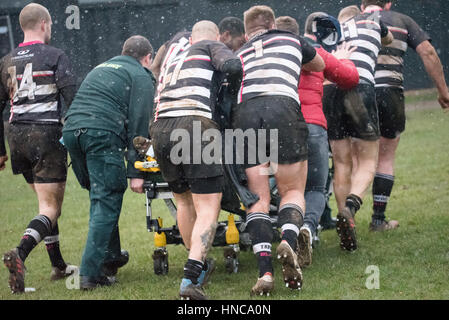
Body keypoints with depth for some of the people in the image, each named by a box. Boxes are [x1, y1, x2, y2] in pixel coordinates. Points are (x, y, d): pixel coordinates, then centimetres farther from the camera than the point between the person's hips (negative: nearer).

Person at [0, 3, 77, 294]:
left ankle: (59, 266, 26)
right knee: (50, 208, -6)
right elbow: (74, 98, -11)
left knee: (49, 203, 21)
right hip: (46, 133, -6)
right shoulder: (55, 56, -4)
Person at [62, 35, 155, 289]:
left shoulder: (101, 69, 33)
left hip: (72, 130, 7)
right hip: (103, 134, -7)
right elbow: (138, 126, 1)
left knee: (100, 199, 21)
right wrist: (136, 172, -3)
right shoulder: (141, 76, 10)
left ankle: (110, 257, 29)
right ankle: (91, 273, -14)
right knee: (106, 203, -6)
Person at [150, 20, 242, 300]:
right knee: (208, 208, -5)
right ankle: (191, 279, -20)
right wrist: (237, 93, 14)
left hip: (161, 129, 6)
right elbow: (232, 64, -3)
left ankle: (198, 266, 35)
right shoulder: (212, 46, 17)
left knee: (183, 201, 24)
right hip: (195, 125, -6)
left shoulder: (174, 60, 34)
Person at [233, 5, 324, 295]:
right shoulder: (291, 39, 31)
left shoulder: (238, 55, 32)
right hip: (283, 106, -1)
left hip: (244, 112, 1)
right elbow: (320, 66, 48)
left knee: (258, 198, 7)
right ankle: (289, 241, -20)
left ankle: (265, 270, -10)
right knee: (293, 191, 10)